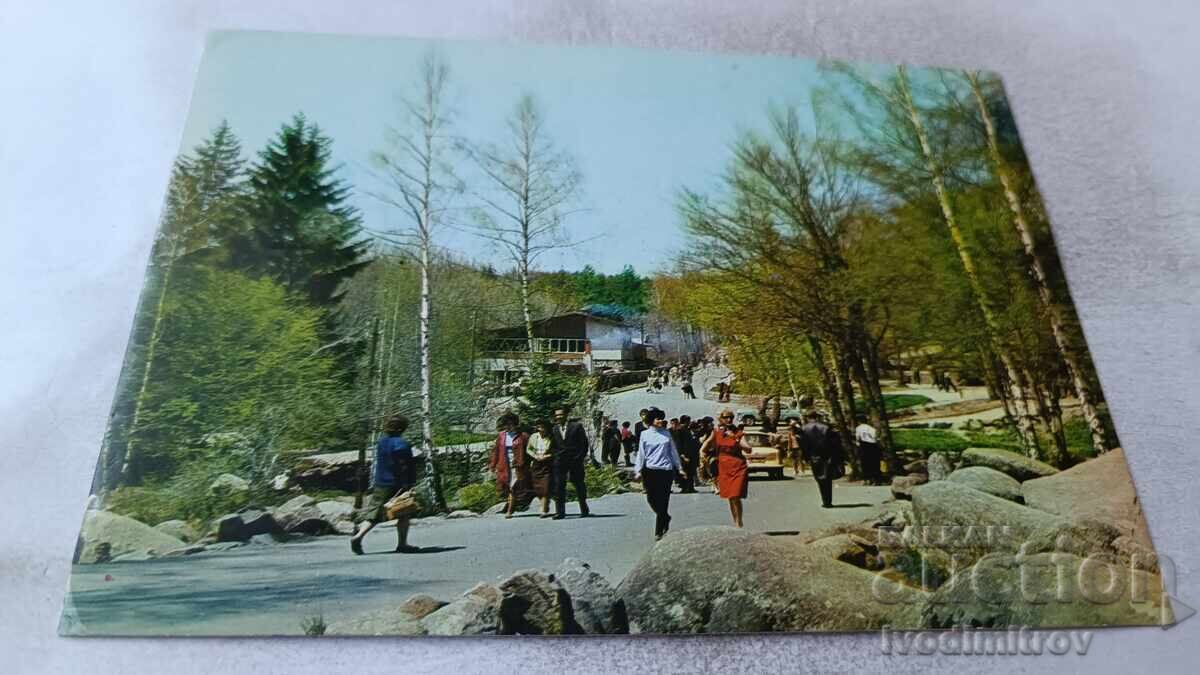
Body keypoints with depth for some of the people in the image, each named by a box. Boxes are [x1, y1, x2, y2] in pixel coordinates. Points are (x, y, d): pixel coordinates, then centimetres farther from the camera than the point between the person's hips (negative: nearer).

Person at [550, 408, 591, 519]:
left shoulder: (577, 426, -1)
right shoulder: (554, 429, 8)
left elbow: (584, 443, -1)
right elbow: (553, 445, 14)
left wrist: (581, 457, -5)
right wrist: (556, 455, 2)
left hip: (575, 460, -2)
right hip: (560, 461, 2)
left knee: (579, 485, 7)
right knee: (559, 486, -5)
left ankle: (584, 510, 20)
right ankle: (560, 511, -2)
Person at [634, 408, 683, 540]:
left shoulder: (666, 433, 8)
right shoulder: (645, 434, 5)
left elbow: (673, 451, 14)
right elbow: (641, 453, 7)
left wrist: (678, 467, 14)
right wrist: (638, 470, 3)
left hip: (665, 470, 0)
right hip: (650, 471, 0)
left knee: (662, 501, -2)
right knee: (651, 499, 1)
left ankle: (659, 531, 5)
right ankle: (665, 518, 30)